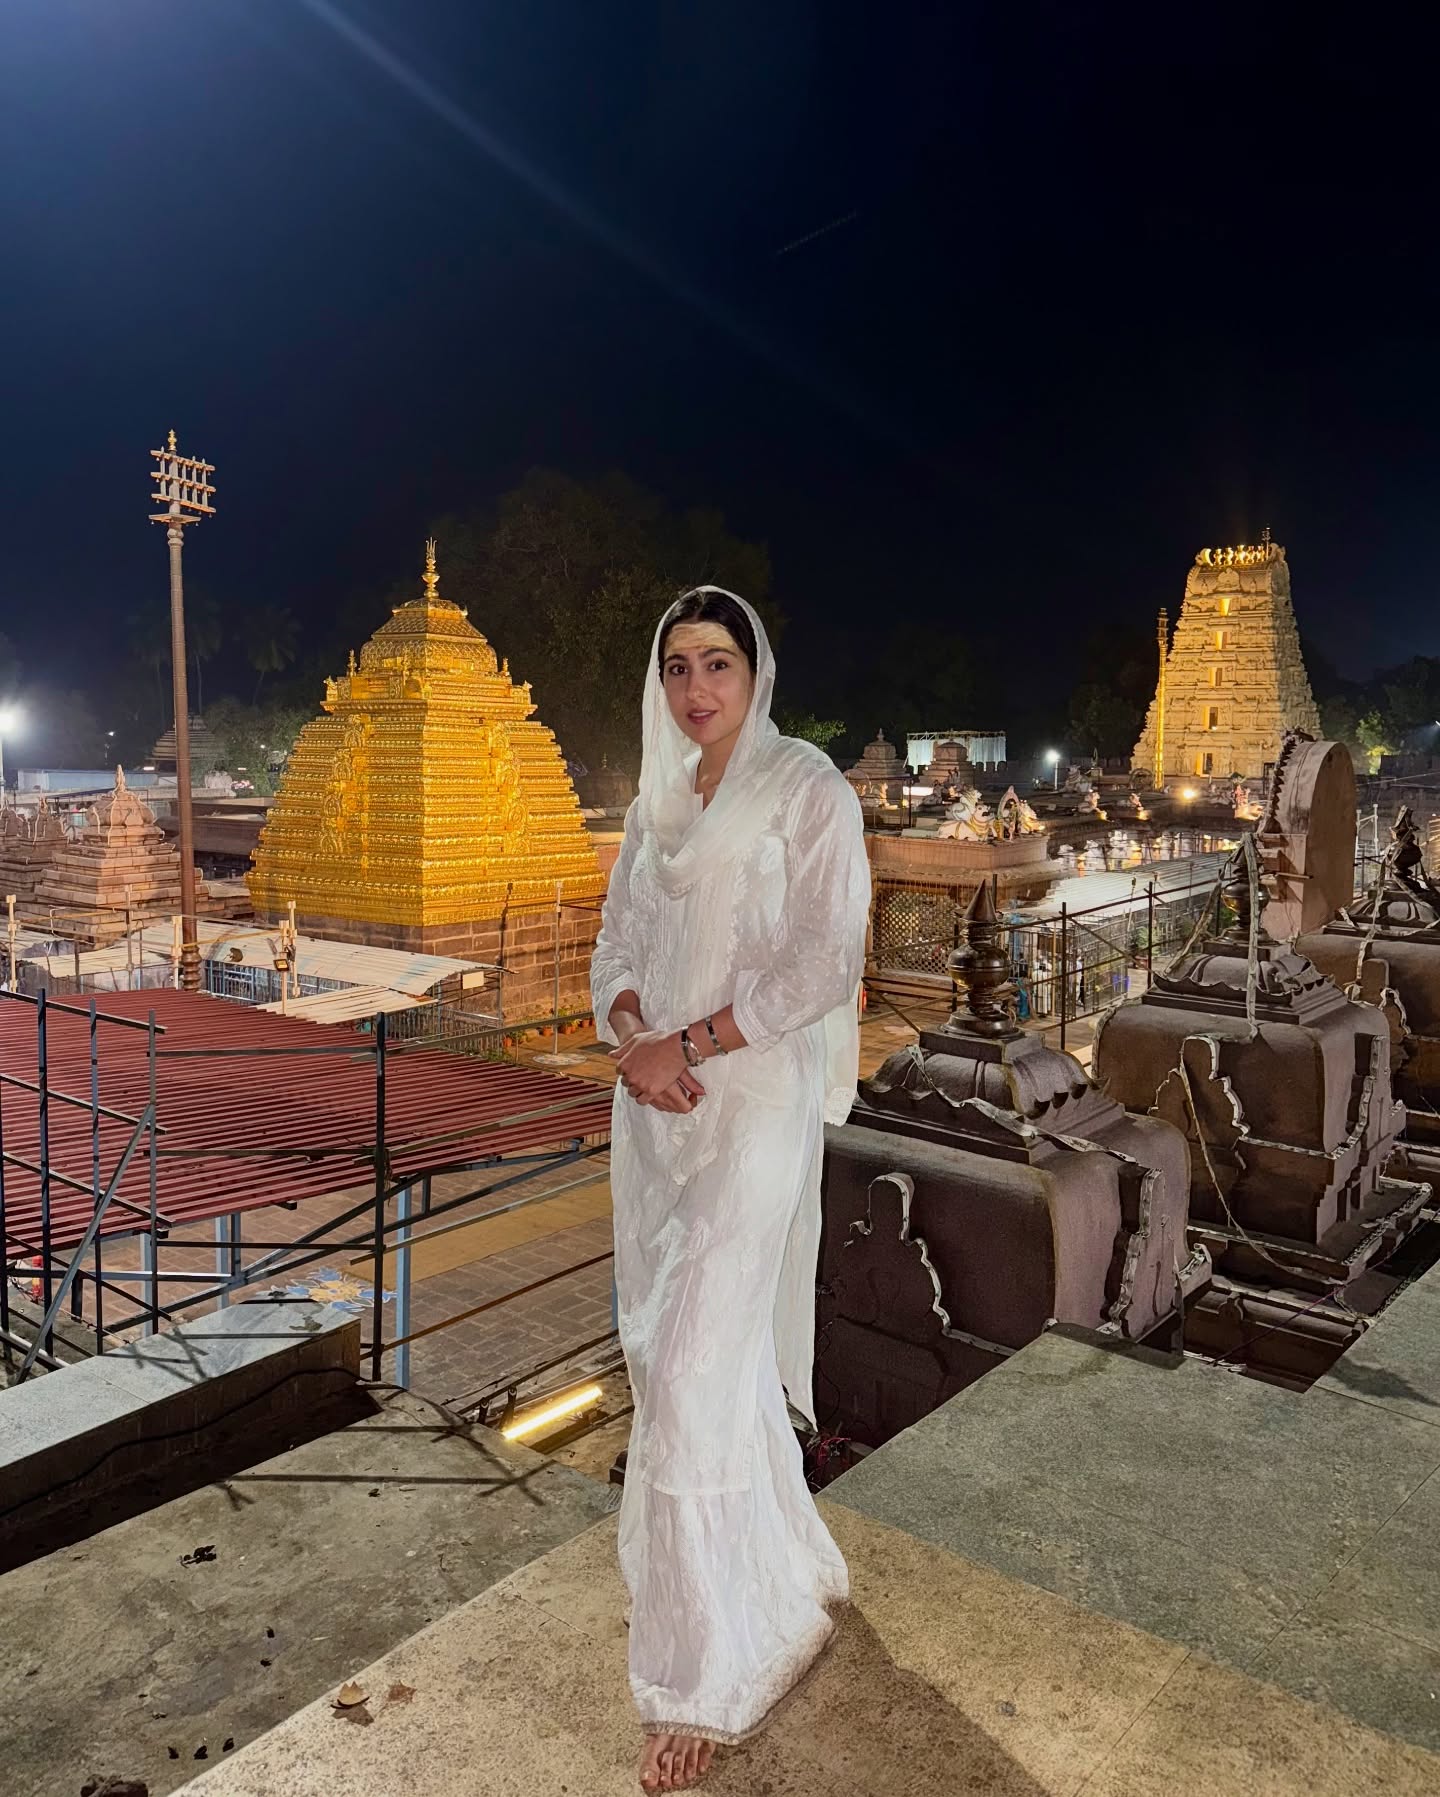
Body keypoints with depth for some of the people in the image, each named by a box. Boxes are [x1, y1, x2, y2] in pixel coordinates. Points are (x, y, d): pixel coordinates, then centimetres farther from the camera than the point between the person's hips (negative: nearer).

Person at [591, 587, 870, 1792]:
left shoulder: (810, 792, -6)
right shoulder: (659, 802, 12)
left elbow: (825, 961, -13)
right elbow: (618, 945, 10)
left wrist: (688, 1044, -16)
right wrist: (632, 1038, -10)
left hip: (754, 1104, -7)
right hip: (656, 1107, 7)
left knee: (694, 1378, -6)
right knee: (691, 1352, 16)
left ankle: (702, 1683, 12)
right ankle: (791, 1586, 40)